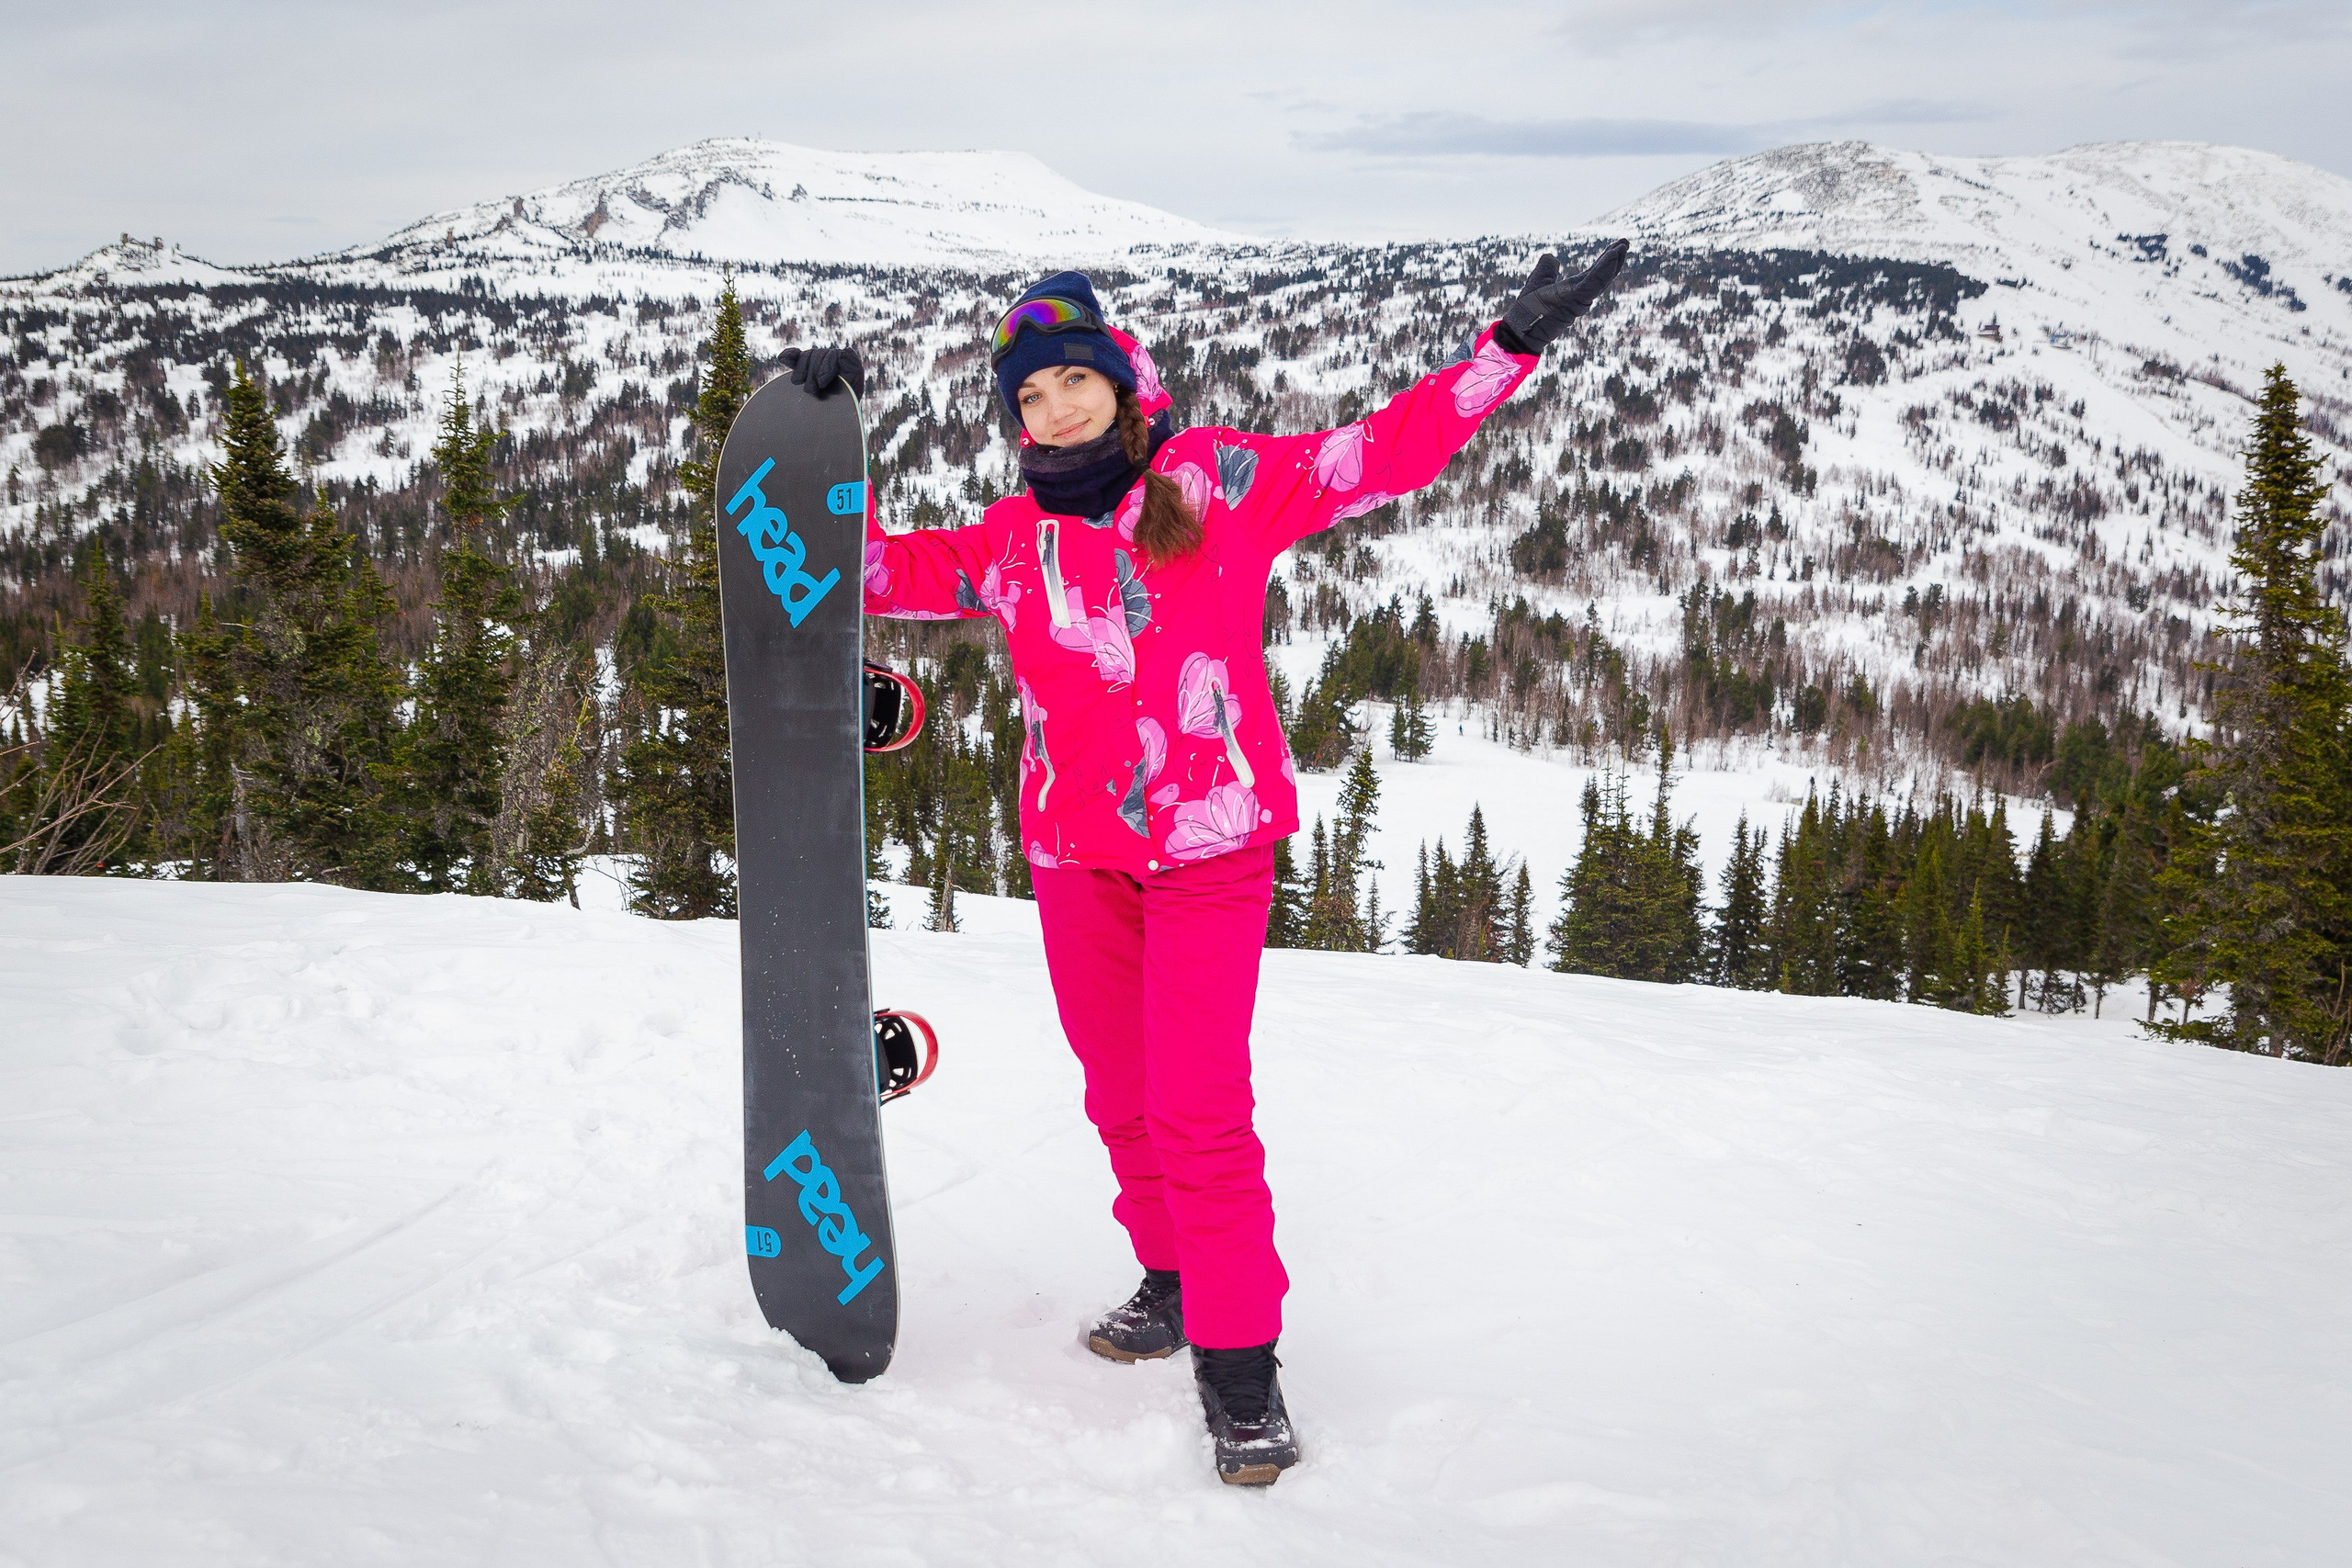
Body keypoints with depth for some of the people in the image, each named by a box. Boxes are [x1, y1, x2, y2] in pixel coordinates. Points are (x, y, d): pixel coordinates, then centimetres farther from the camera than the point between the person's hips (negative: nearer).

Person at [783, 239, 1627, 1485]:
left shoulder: (1219, 483, 0)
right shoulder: (1011, 542, 8)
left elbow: (1382, 454, -1)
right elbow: (873, 570, 12)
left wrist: (1510, 345, -5)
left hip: (1211, 846, -4)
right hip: (1075, 856, 4)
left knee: (1199, 1111, -10)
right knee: (1121, 1097, 15)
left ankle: (1238, 1360, 2)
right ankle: (1173, 1280, 37)